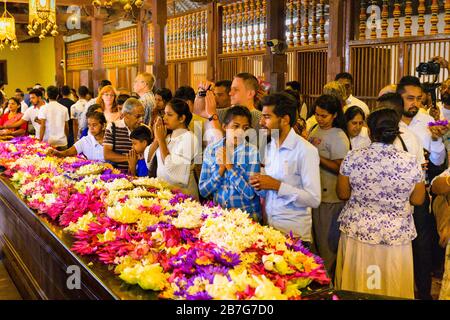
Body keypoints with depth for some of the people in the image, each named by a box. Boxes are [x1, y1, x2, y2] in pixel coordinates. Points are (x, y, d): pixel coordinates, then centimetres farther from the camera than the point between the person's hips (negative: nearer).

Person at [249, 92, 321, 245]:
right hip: (269, 228, 6)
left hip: (294, 234, -6)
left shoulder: (305, 150, -15)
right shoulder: (269, 147, 8)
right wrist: (260, 186, -5)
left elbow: (314, 199, -19)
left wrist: (277, 185, -21)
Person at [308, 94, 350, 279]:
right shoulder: (315, 130, 8)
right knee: (314, 236, 20)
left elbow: (339, 168, -20)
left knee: (326, 242, 6)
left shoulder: (339, 137, -15)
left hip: (330, 196, -8)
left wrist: (316, 156, -24)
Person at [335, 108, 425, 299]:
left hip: (356, 232, 1)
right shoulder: (410, 162, -12)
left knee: (357, 287, 17)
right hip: (396, 237, 0)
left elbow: (343, 194, 0)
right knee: (392, 287, 17)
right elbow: (418, 200, 1)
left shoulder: (352, 158, -11)